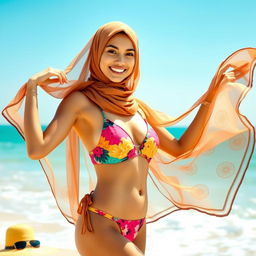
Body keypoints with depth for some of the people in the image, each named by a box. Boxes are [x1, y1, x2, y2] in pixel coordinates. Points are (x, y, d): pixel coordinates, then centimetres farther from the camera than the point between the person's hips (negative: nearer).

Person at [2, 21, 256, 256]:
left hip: (137, 228, 7)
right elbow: (37, 149, -20)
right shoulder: (81, 101, -7)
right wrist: (32, 87, -16)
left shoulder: (137, 106, 11)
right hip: (100, 226, -7)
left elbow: (181, 148, 16)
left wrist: (212, 95, 15)